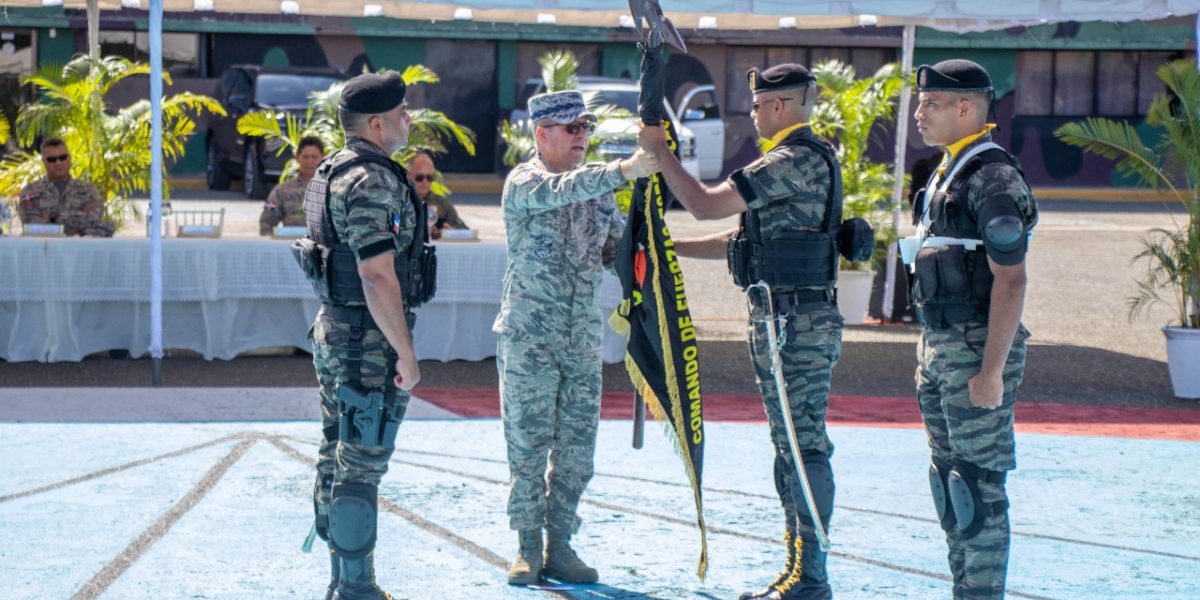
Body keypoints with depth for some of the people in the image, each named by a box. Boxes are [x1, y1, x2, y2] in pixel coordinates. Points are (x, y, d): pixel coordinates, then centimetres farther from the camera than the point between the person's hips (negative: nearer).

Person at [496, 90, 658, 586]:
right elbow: (563, 190, -28)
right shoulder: (523, 182, -7)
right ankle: (528, 549, 7)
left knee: (577, 448, 4)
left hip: (584, 338, 5)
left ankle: (560, 546, 13)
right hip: (528, 337, -5)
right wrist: (623, 170, -39)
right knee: (528, 445, -1)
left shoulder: (597, 188, 12)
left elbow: (618, 249, 19)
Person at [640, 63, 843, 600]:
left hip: (795, 323, -11)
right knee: (790, 445, 13)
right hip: (779, 320, 11)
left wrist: (659, 150, -5)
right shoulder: (801, 159, 19)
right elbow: (742, 240, 25)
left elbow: (704, 204, -17)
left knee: (804, 445, -9)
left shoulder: (796, 161, -16)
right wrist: (667, 248, 25)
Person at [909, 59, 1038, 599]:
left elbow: (1010, 279, -20)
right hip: (940, 346, 10)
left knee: (978, 484, -7)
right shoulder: (947, 174, 16)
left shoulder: (992, 179, -15)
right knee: (949, 479, 14)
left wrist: (991, 370, -23)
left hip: (976, 349, -10)